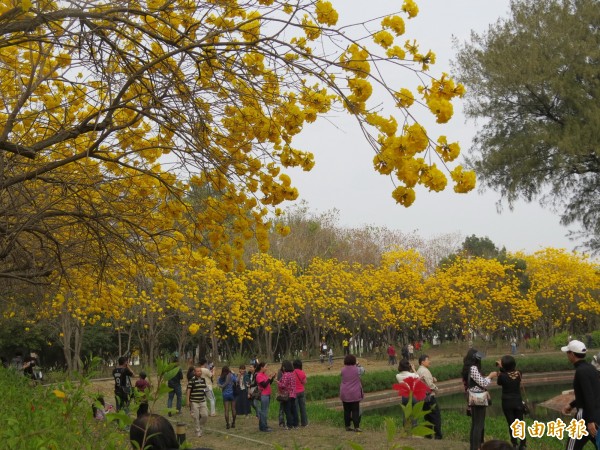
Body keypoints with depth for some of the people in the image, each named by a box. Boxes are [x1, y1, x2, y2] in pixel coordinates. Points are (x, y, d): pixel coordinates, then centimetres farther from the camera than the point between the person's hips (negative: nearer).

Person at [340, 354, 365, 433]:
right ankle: (356, 427, -3)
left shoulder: (343, 370, -2)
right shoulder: (357, 369, -9)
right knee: (355, 411, 0)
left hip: (344, 394, 3)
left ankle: (347, 426, 15)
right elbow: (362, 370, 12)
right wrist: (358, 365, 26)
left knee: (346, 410, 11)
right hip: (354, 394, -3)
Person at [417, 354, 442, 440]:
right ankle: (438, 436, -6)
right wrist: (436, 389, -1)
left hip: (422, 397, 9)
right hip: (429, 397, -9)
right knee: (436, 416, -4)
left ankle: (427, 435, 15)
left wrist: (433, 380, 3)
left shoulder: (418, 371, 13)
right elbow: (430, 385, -20)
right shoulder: (425, 371, -16)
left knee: (428, 417, 14)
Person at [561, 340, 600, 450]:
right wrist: (571, 405, 32)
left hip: (587, 416, -9)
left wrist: (590, 421, -24)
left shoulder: (581, 371, -16)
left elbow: (589, 397, -23)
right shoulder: (590, 368, 12)